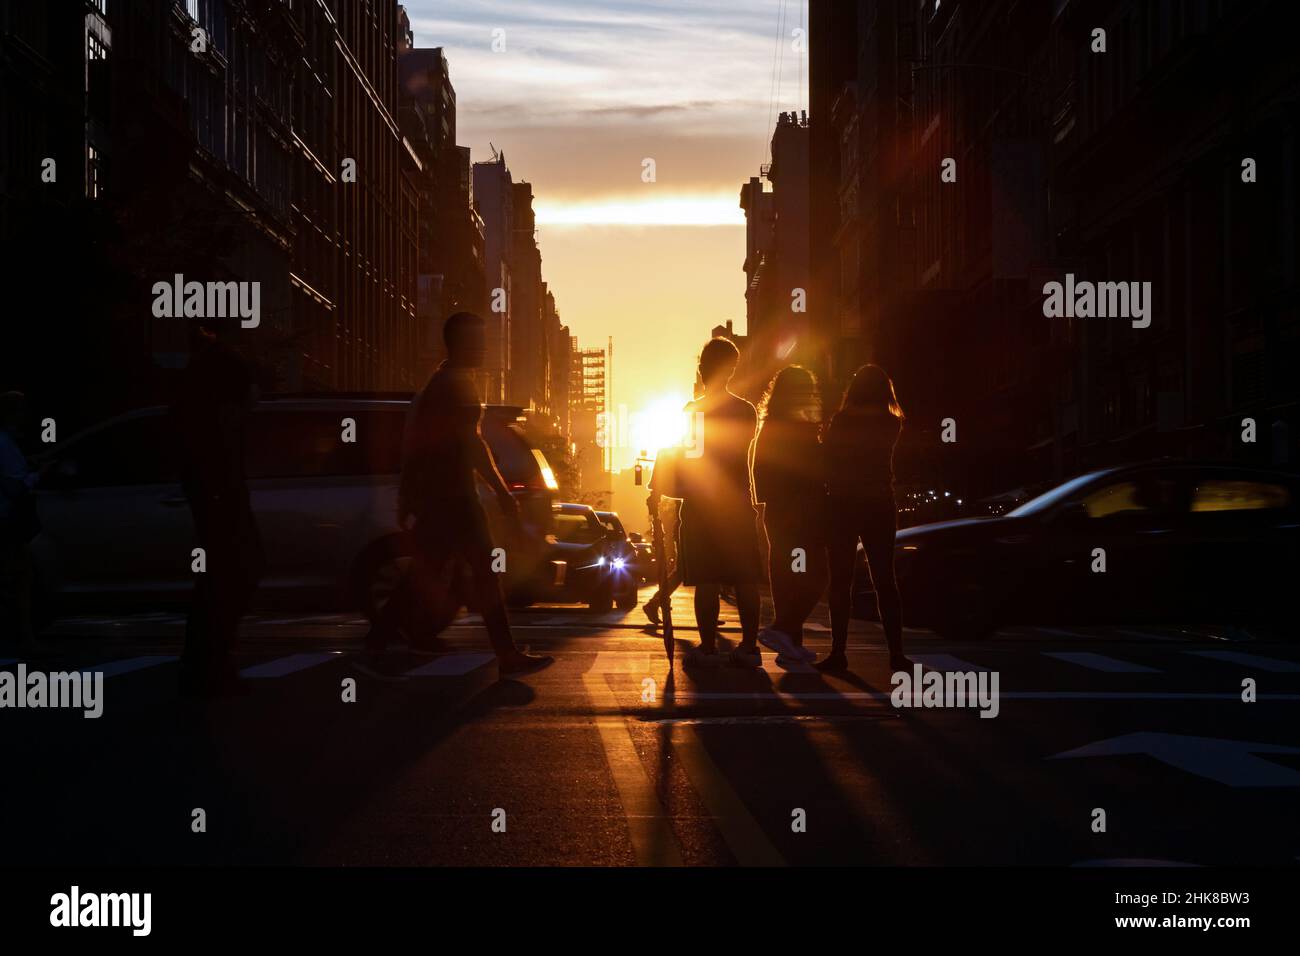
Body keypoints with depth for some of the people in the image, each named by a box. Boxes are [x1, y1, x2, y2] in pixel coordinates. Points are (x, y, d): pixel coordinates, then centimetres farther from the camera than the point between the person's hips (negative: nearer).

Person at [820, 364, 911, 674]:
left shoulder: (841, 422, -6)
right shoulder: (891, 424, 2)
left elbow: (828, 459, -3)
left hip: (842, 506, -2)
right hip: (879, 506, 3)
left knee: (840, 580, 1)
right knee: (884, 579, 6)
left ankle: (838, 652, -2)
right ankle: (896, 653, 2)